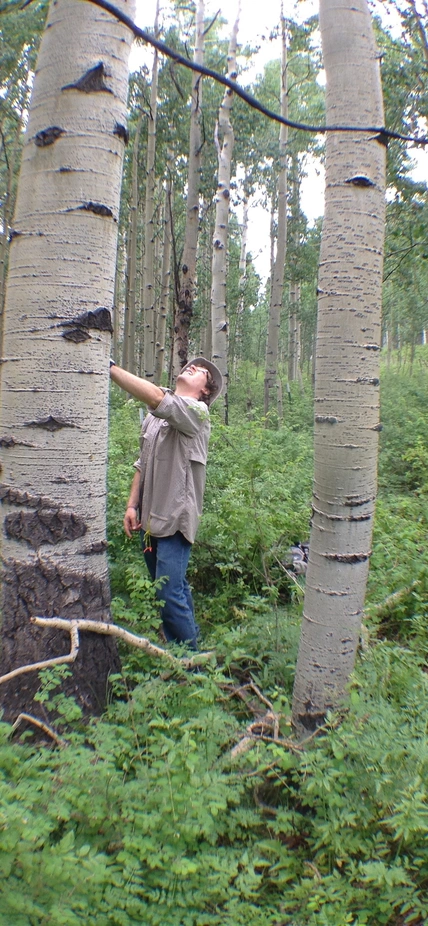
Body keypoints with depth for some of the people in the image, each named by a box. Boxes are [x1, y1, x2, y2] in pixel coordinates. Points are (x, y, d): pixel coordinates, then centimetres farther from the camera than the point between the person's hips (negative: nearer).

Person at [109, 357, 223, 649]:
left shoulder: (197, 411, -10)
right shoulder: (154, 416, 14)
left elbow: (156, 398, -29)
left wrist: (110, 367, -28)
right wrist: (132, 505, 9)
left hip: (176, 518, -7)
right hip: (150, 516, 7)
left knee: (170, 592, -9)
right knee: (176, 588, 16)